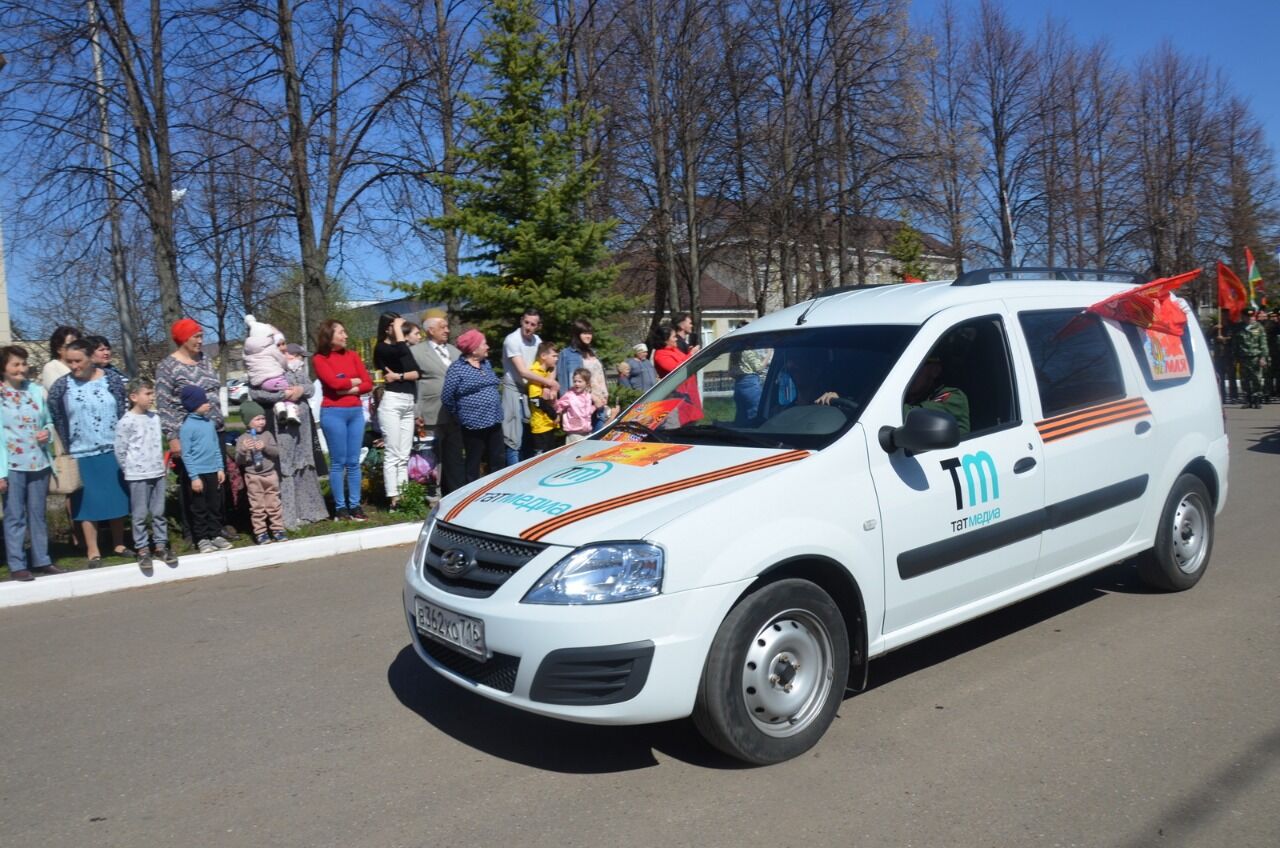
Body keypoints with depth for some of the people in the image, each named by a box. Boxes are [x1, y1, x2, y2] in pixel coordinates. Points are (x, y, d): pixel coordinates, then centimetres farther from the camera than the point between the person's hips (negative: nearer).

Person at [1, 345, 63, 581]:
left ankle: (41, 560, 21)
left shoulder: (37, 391, 5)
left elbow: (49, 421, 17)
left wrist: (47, 432, -8)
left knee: (38, 514, 12)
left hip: (39, 462, 3)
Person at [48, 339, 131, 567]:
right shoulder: (61, 385, -2)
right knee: (88, 503, 4)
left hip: (113, 451, 1)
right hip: (82, 455, -1)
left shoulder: (112, 379, -1)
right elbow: (55, 420, 2)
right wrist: (65, 450, -1)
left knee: (117, 498, 9)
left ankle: (119, 544, 22)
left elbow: (123, 412, 2)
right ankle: (93, 551, 12)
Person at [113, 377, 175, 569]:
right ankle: (142, 549, 11)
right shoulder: (126, 422, -12)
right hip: (138, 476, -5)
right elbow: (120, 450, -8)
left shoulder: (155, 417, 8)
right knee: (140, 515, 3)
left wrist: (163, 467, 14)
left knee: (159, 512, 11)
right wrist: (130, 470, -2)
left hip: (158, 473, 6)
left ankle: (161, 545, 19)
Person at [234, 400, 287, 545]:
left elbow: (277, 451, -3)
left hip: (270, 475, 2)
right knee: (257, 507, 4)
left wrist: (265, 447, -20)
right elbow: (238, 461, -7)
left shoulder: (267, 434, 3)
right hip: (253, 477, -2)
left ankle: (277, 529, 16)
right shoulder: (242, 439, -5)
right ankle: (260, 532, 11)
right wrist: (243, 450, -26)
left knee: (274, 504, 8)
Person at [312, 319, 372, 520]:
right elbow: (334, 382, -15)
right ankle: (340, 507, 6)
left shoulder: (352, 355, 11)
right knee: (338, 462, 0)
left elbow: (368, 383, 4)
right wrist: (355, 381, 0)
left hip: (356, 412, 4)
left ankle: (355, 505, 11)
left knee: (353, 462, 6)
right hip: (333, 413, -4)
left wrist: (348, 389, -10)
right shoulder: (319, 359, -1)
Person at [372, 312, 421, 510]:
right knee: (392, 454, -7)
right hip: (392, 402, -7)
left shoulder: (402, 346, 17)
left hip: (408, 403, 7)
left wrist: (398, 376, -12)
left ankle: (404, 495, 7)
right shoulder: (382, 348, -2)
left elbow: (416, 373, 5)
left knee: (404, 455, 6)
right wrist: (397, 328, -10)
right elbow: (401, 352, -25)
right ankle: (393, 498, -6)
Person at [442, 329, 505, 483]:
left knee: (497, 462, 11)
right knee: (473, 465, 5)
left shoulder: (486, 364, 11)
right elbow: (447, 398, -9)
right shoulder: (457, 369, -10)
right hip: (473, 425, -6)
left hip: (494, 423, 7)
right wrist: (461, 415, 2)